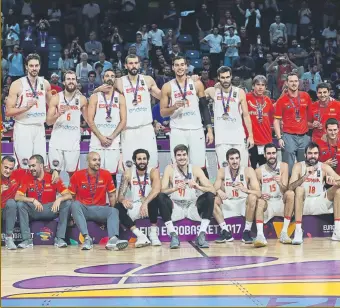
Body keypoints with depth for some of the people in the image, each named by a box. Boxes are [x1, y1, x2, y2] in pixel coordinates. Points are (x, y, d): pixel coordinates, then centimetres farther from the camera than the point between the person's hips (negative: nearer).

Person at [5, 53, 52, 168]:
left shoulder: (45, 84, 6)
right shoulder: (17, 84, -8)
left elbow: (51, 104, 25)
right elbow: (8, 111, -10)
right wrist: (26, 107, -23)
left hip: (40, 128, 4)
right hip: (23, 128, -4)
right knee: (25, 165, -9)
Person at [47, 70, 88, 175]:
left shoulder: (82, 99, 3)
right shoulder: (56, 98, -1)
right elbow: (48, 122, -4)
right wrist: (58, 114, -23)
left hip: (73, 142, 1)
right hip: (57, 141, 0)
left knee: (72, 172, 4)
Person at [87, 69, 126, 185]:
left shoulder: (120, 97, 9)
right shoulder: (95, 97, 5)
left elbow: (123, 121, 3)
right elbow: (90, 120, -1)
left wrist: (112, 137, -9)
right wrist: (101, 137, -11)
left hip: (114, 142, 1)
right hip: (97, 141, -1)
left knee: (112, 173, 2)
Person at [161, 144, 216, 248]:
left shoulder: (195, 169, 0)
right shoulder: (170, 169, -1)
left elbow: (212, 190, -8)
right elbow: (162, 190, -12)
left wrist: (198, 187, -28)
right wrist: (175, 188, -32)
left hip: (193, 206, 1)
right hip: (176, 207, -1)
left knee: (210, 196, -24)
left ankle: (201, 235, -23)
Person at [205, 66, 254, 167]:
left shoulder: (239, 92, 2)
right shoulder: (213, 91, 2)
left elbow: (246, 115, 5)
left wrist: (250, 136, 0)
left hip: (239, 136, 0)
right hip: (221, 138, 0)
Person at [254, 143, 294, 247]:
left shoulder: (283, 166, -3)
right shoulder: (259, 171, -2)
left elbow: (285, 189, -11)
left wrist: (280, 183, -34)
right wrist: (260, 195, -20)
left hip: (281, 202, 0)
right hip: (267, 204, 0)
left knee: (290, 193, -29)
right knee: (260, 201, -31)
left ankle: (284, 232, -27)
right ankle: (260, 235, -48)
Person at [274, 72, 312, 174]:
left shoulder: (306, 96, 6)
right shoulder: (281, 100, -2)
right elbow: (276, 120, -1)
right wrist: (279, 138, -9)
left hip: (304, 136, 3)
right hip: (289, 136, -3)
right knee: (288, 167, -5)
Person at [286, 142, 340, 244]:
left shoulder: (324, 167, -2)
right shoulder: (298, 166, -8)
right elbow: (290, 187, -21)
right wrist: (305, 176, -37)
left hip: (320, 203, 3)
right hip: (303, 204, -2)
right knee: (299, 189, -32)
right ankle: (298, 231, -37)